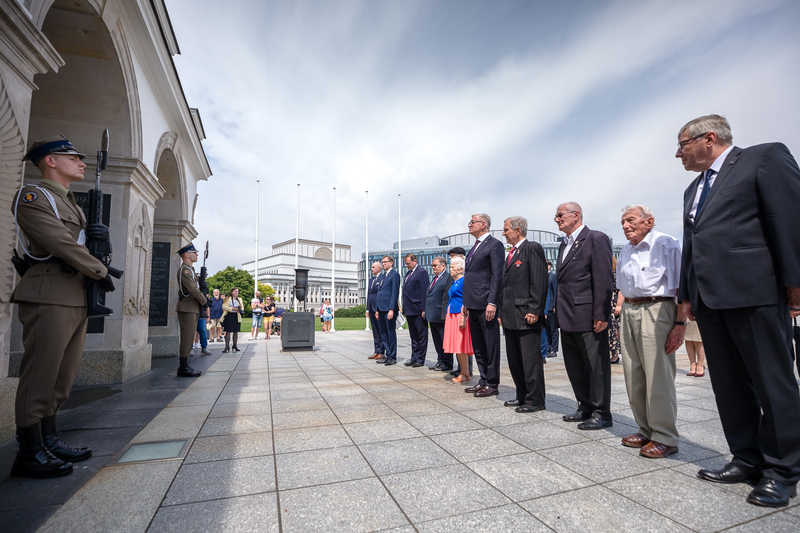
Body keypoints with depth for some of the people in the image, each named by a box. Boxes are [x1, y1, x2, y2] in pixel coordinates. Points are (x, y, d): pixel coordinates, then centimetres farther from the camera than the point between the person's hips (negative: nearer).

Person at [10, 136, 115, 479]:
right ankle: (30, 453, 4)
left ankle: (49, 441, 20)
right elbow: (61, 243, -15)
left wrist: (101, 234, 2)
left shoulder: (72, 205, 24)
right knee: (40, 375, -4)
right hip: (49, 296, -8)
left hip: (78, 301, 8)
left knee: (62, 377, 11)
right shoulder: (32, 196, -3)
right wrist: (101, 273, -9)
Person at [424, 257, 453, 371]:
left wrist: (445, 313, -19)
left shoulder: (448, 277, -10)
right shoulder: (435, 278, 19)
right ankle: (440, 361, 25)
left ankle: (447, 364, 10)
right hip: (432, 315, 9)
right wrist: (425, 310, 18)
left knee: (444, 341, 0)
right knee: (437, 341, 15)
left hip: (441, 316, -9)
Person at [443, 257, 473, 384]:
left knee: (461, 345, -4)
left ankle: (465, 374, 6)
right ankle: (463, 372, 20)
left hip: (460, 315, -9)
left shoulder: (464, 281, -11)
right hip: (452, 315, 9)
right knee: (456, 345, 11)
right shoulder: (454, 282, 17)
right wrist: (448, 316, 20)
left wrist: (463, 318, -21)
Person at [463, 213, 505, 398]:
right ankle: (484, 381, 25)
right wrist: (466, 302, 17)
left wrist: (492, 302, -20)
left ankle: (492, 384, 12)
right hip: (473, 304, 9)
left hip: (485, 304, -9)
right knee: (478, 347, 15)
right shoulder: (475, 247, 19)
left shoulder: (494, 245, -7)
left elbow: (497, 276, -14)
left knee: (491, 346, 2)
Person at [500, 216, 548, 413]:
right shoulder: (511, 253, 19)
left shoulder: (533, 248, -8)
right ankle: (522, 396, 27)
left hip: (526, 315, -9)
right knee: (514, 359, 15)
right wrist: (502, 311, 16)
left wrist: (534, 310, -19)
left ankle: (535, 400, 11)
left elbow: (539, 281, -15)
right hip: (510, 316, 10)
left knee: (531, 358, -1)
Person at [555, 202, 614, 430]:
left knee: (596, 367, 4)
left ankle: (602, 414, 16)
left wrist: (601, 315, -18)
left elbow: (604, 279, -14)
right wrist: (559, 310, 13)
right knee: (574, 367, 15)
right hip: (568, 317, 9)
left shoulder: (596, 239, -8)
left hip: (588, 317, -9)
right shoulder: (564, 245, 18)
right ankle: (585, 408, 30)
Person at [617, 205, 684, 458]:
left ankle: (665, 438, 9)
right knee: (634, 378, 9)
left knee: (658, 377, -4)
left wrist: (680, 324, -15)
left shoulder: (666, 243, -4)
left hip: (656, 311, -7)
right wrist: (623, 313, 12)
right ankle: (646, 431, 22)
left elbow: (681, 287, -10)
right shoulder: (625, 251, 17)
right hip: (628, 313, 7)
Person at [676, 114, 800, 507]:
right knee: (728, 384, 11)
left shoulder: (765, 157, 2)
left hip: (753, 293, -7)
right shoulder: (694, 189, 22)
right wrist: (687, 294, 17)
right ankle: (747, 460, 23)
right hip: (709, 298, 7)